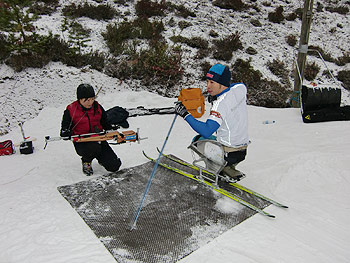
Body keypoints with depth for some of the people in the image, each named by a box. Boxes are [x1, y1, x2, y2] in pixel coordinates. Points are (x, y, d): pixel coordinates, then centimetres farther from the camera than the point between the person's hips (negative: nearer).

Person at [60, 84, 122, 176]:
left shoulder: (97, 107, 5)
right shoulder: (71, 110, -4)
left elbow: (106, 124, 17)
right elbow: (64, 131, 1)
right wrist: (66, 134, -24)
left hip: (98, 139, 3)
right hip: (81, 142, -3)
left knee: (114, 166, -12)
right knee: (94, 147, -41)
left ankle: (100, 157, 25)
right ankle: (86, 161, -2)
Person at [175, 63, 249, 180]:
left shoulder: (220, 104, -26)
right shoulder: (241, 87, -5)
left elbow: (206, 132, -35)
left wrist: (185, 114, -30)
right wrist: (216, 97, 7)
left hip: (229, 153, -8)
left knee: (198, 140, 14)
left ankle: (225, 168, 10)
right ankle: (230, 167, 23)